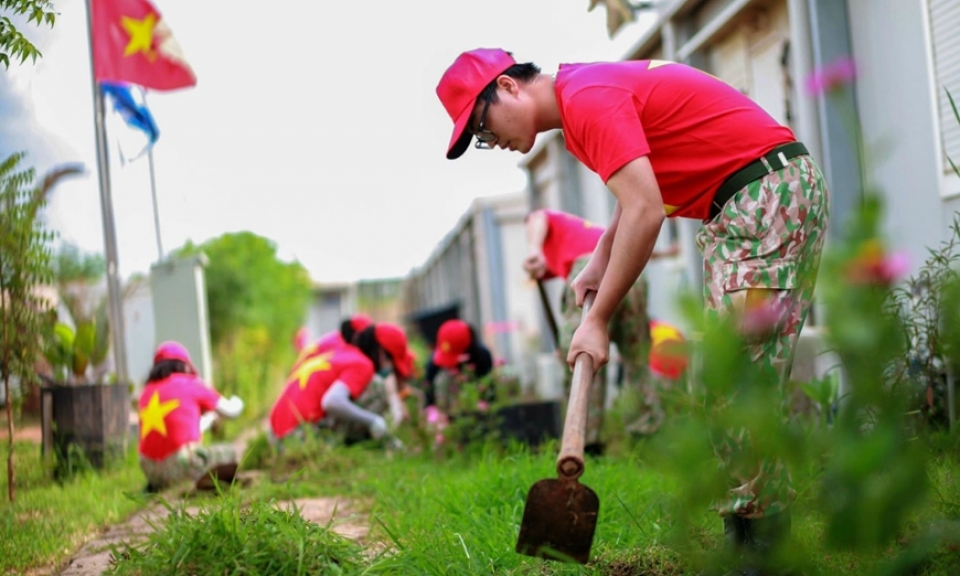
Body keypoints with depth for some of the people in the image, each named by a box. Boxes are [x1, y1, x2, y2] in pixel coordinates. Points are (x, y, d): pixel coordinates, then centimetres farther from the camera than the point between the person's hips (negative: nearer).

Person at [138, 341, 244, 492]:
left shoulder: (146, 392, 17)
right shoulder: (191, 383, 5)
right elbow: (230, 410, 16)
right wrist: (236, 402, 39)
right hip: (183, 465, -5)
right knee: (230, 454, 14)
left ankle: (157, 487, 9)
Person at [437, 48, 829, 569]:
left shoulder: (587, 98, -17)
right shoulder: (586, 93, 15)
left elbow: (645, 213, -24)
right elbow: (638, 197, 22)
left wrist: (598, 320, -19)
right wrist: (599, 262, 6)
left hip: (770, 189, -11)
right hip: (737, 204, 11)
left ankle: (764, 544, -8)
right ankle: (742, 540, 12)